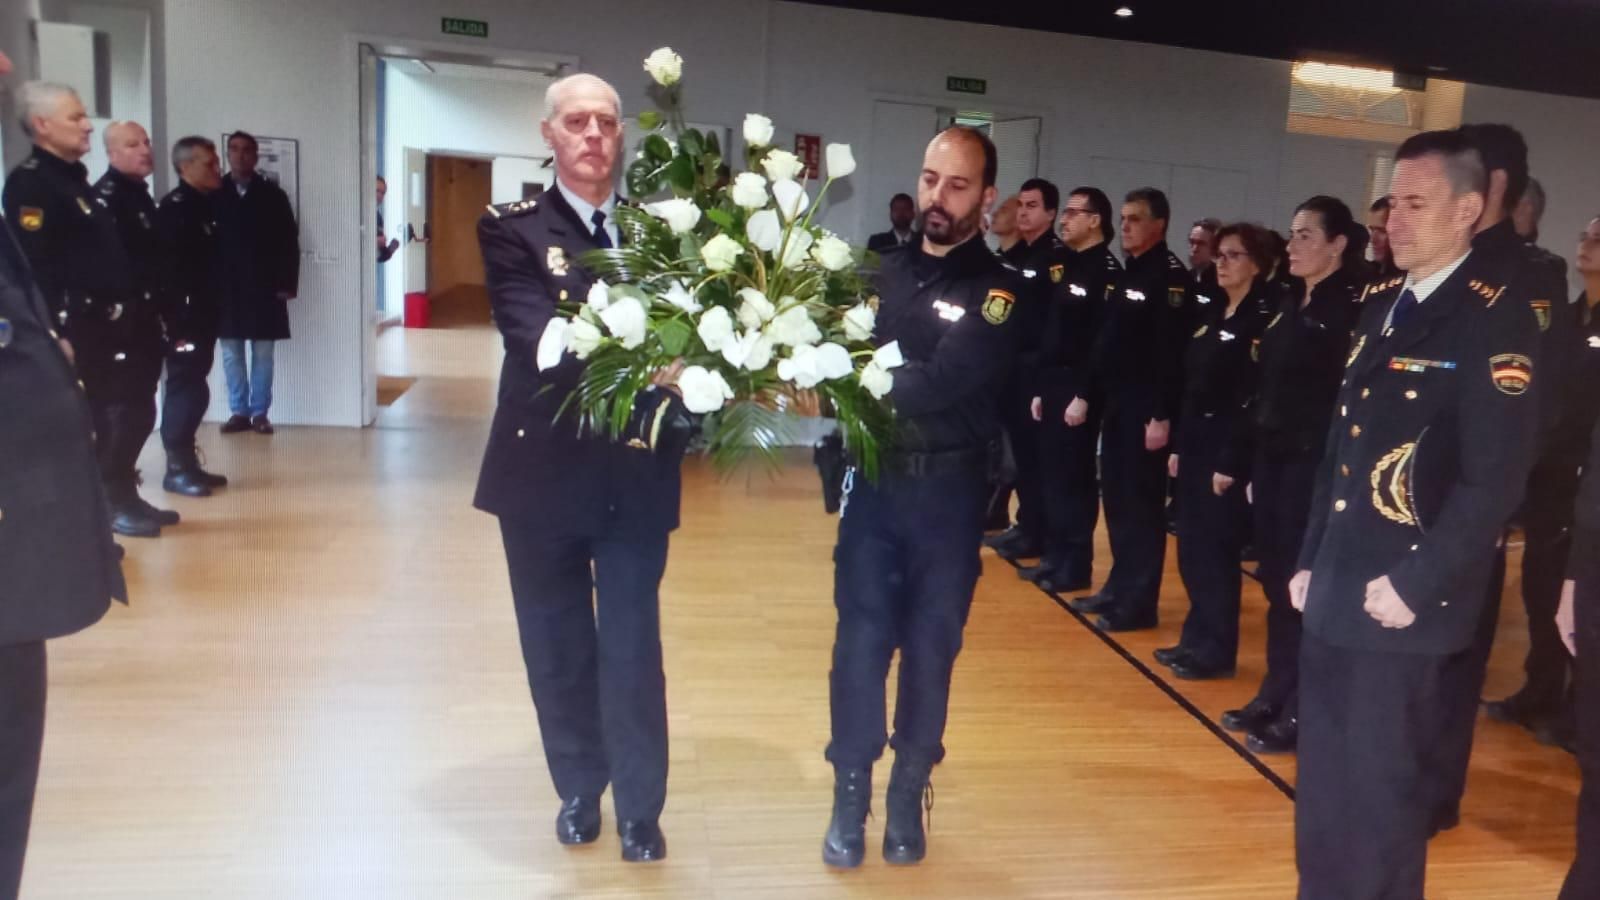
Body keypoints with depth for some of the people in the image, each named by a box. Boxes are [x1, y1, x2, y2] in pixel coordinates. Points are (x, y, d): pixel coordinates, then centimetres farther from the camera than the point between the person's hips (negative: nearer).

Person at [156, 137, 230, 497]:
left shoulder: (207, 204, 13)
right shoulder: (174, 208, -13)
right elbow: (168, 269, -19)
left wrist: (212, 312, 14)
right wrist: (178, 323, -22)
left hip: (203, 315, 8)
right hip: (183, 318, -8)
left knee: (193, 389, 12)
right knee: (185, 389, -3)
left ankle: (189, 462, 21)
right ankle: (177, 468, 5)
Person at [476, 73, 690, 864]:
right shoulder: (512, 229, -4)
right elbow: (538, 336, -19)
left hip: (636, 472, 1)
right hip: (543, 470, 0)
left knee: (632, 645, 8)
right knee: (557, 643, 14)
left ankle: (639, 808, 23)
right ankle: (578, 790, 34)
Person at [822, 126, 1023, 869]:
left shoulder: (998, 290, -5)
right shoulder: (882, 271, 8)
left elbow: (940, 383, -20)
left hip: (947, 493, -2)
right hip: (873, 482, 2)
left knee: (929, 647, 9)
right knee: (860, 643, 4)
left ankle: (909, 794, 25)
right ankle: (850, 793, 19)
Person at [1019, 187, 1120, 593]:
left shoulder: (1106, 270, -11)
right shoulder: (1066, 266, 15)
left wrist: (1084, 396, -21)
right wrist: (1039, 389, 14)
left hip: (1078, 390, -8)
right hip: (1052, 385, 8)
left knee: (1075, 477, -2)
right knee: (1051, 474, 12)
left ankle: (1076, 565, 8)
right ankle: (1055, 556, 22)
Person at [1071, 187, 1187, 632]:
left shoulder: (1171, 276, -11)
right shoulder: (1128, 274, 16)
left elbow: (1171, 352, -19)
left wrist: (1162, 415, -22)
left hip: (1146, 409, -9)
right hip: (1116, 404, 9)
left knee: (1142, 503, -2)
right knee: (1117, 498, 14)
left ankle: (1138, 602, 5)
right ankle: (1119, 587, 25)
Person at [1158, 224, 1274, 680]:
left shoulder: (1262, 320, -11)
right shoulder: (1209, 314, 13)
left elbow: (1252, 398, -16)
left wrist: (1231, 462, -18)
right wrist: (1179, 445, 11)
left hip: (1226, 448, -8)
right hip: (1195, 443, 8)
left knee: (1215, 551, -1)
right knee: (1191, 549, 13)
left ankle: (1216, 651, 10)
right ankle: (1197, 638, 24)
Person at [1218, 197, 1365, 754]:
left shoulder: (1352, 307, -10)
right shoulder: (1285, 304, 13)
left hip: (1314, 461, -7)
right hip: (1271, 456, 7)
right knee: (1275, 579, 13)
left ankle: (1300, 712, 11)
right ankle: (1274, 695, 25)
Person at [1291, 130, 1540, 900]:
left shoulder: (1494, 321, -11)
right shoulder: (1376, 306, 12)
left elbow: (1493, 479, -16)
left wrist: (1415, 583, -16)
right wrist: (1311, 558, 12)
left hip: (1403, 604, -7)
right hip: (1335, 588, 7)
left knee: (1381, 790, 6)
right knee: (1323, 781, 17)